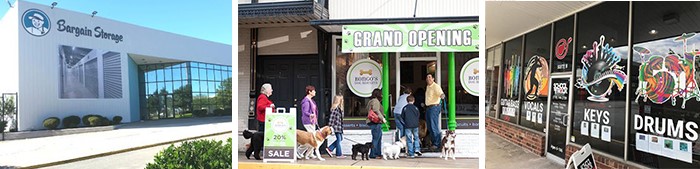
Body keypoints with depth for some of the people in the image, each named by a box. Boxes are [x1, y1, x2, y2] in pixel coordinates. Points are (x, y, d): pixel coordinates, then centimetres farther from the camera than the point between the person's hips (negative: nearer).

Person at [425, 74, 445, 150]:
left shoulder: (436, 86, -10)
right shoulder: (427, 87, 16)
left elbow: (440, 93, -28)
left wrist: (442, 95, -48)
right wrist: (425, 104, 22)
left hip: (434, 107, -9)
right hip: (428, 108, 9)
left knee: (434, 127, -8)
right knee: (429, 127, 12)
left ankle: (437, 144, 0)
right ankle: (433, 143, 22)